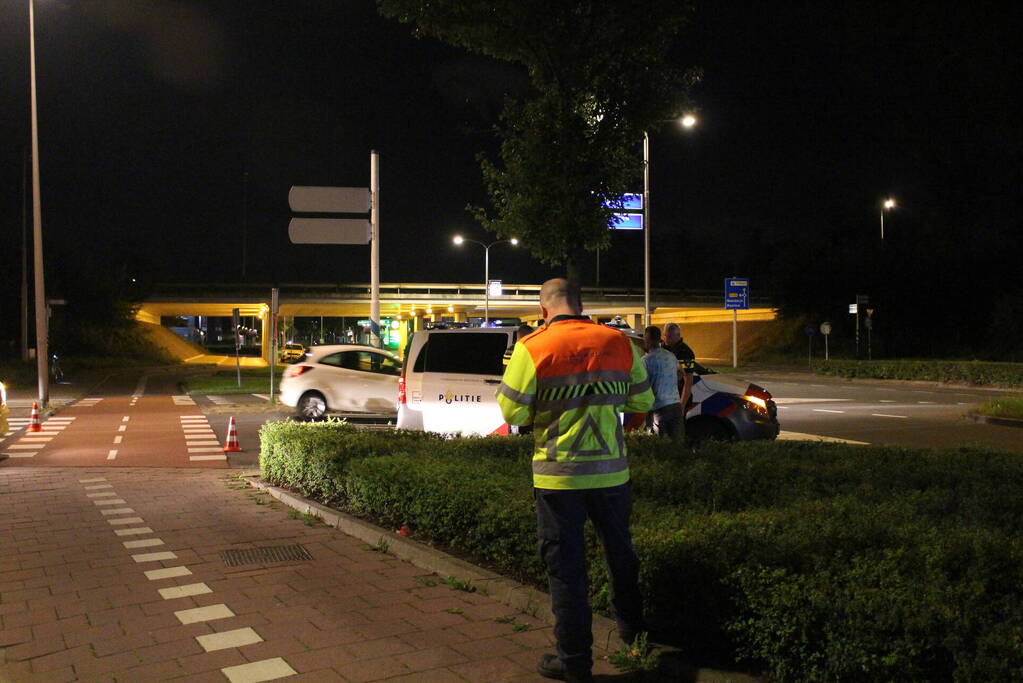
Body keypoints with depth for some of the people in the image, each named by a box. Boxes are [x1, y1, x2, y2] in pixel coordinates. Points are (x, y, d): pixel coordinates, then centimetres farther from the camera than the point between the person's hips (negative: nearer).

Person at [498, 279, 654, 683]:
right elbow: (643, 401, 8)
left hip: (558, 475, -4)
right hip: (611, 470, 4)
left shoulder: (532, 349, -11)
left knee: (565, 564, 7)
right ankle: (632, 628, 41)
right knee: (620, 551, 23)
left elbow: (513, 413, -9)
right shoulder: (619, 343, 0)